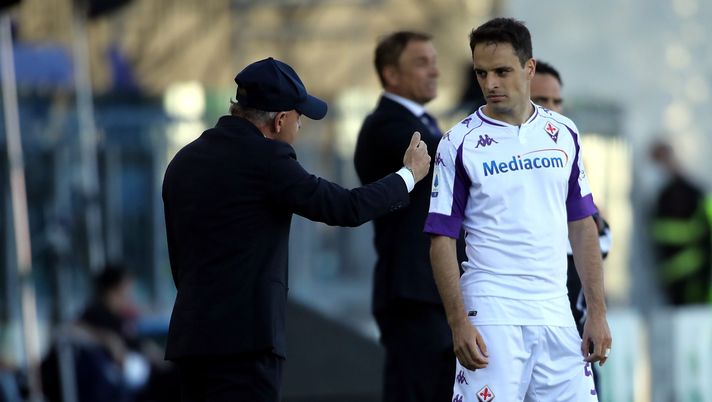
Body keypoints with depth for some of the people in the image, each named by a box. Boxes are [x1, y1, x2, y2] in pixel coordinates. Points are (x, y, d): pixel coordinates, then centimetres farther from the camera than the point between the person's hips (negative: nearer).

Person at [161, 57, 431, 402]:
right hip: (243, 337, -8)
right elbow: (347, 208, -8)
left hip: (189, 335, 8)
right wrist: (409, 174, 8)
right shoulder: (264, 157, -10)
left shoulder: (184, 161, 14)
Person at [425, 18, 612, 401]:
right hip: (491, 315, -4)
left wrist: (597, 313, 7)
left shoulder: (564, 134, 10)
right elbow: (442, 240, -3)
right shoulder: (460, 143, -1)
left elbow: (582, 226, 13)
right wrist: (458, 323, -12)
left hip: (557, 314, 4)